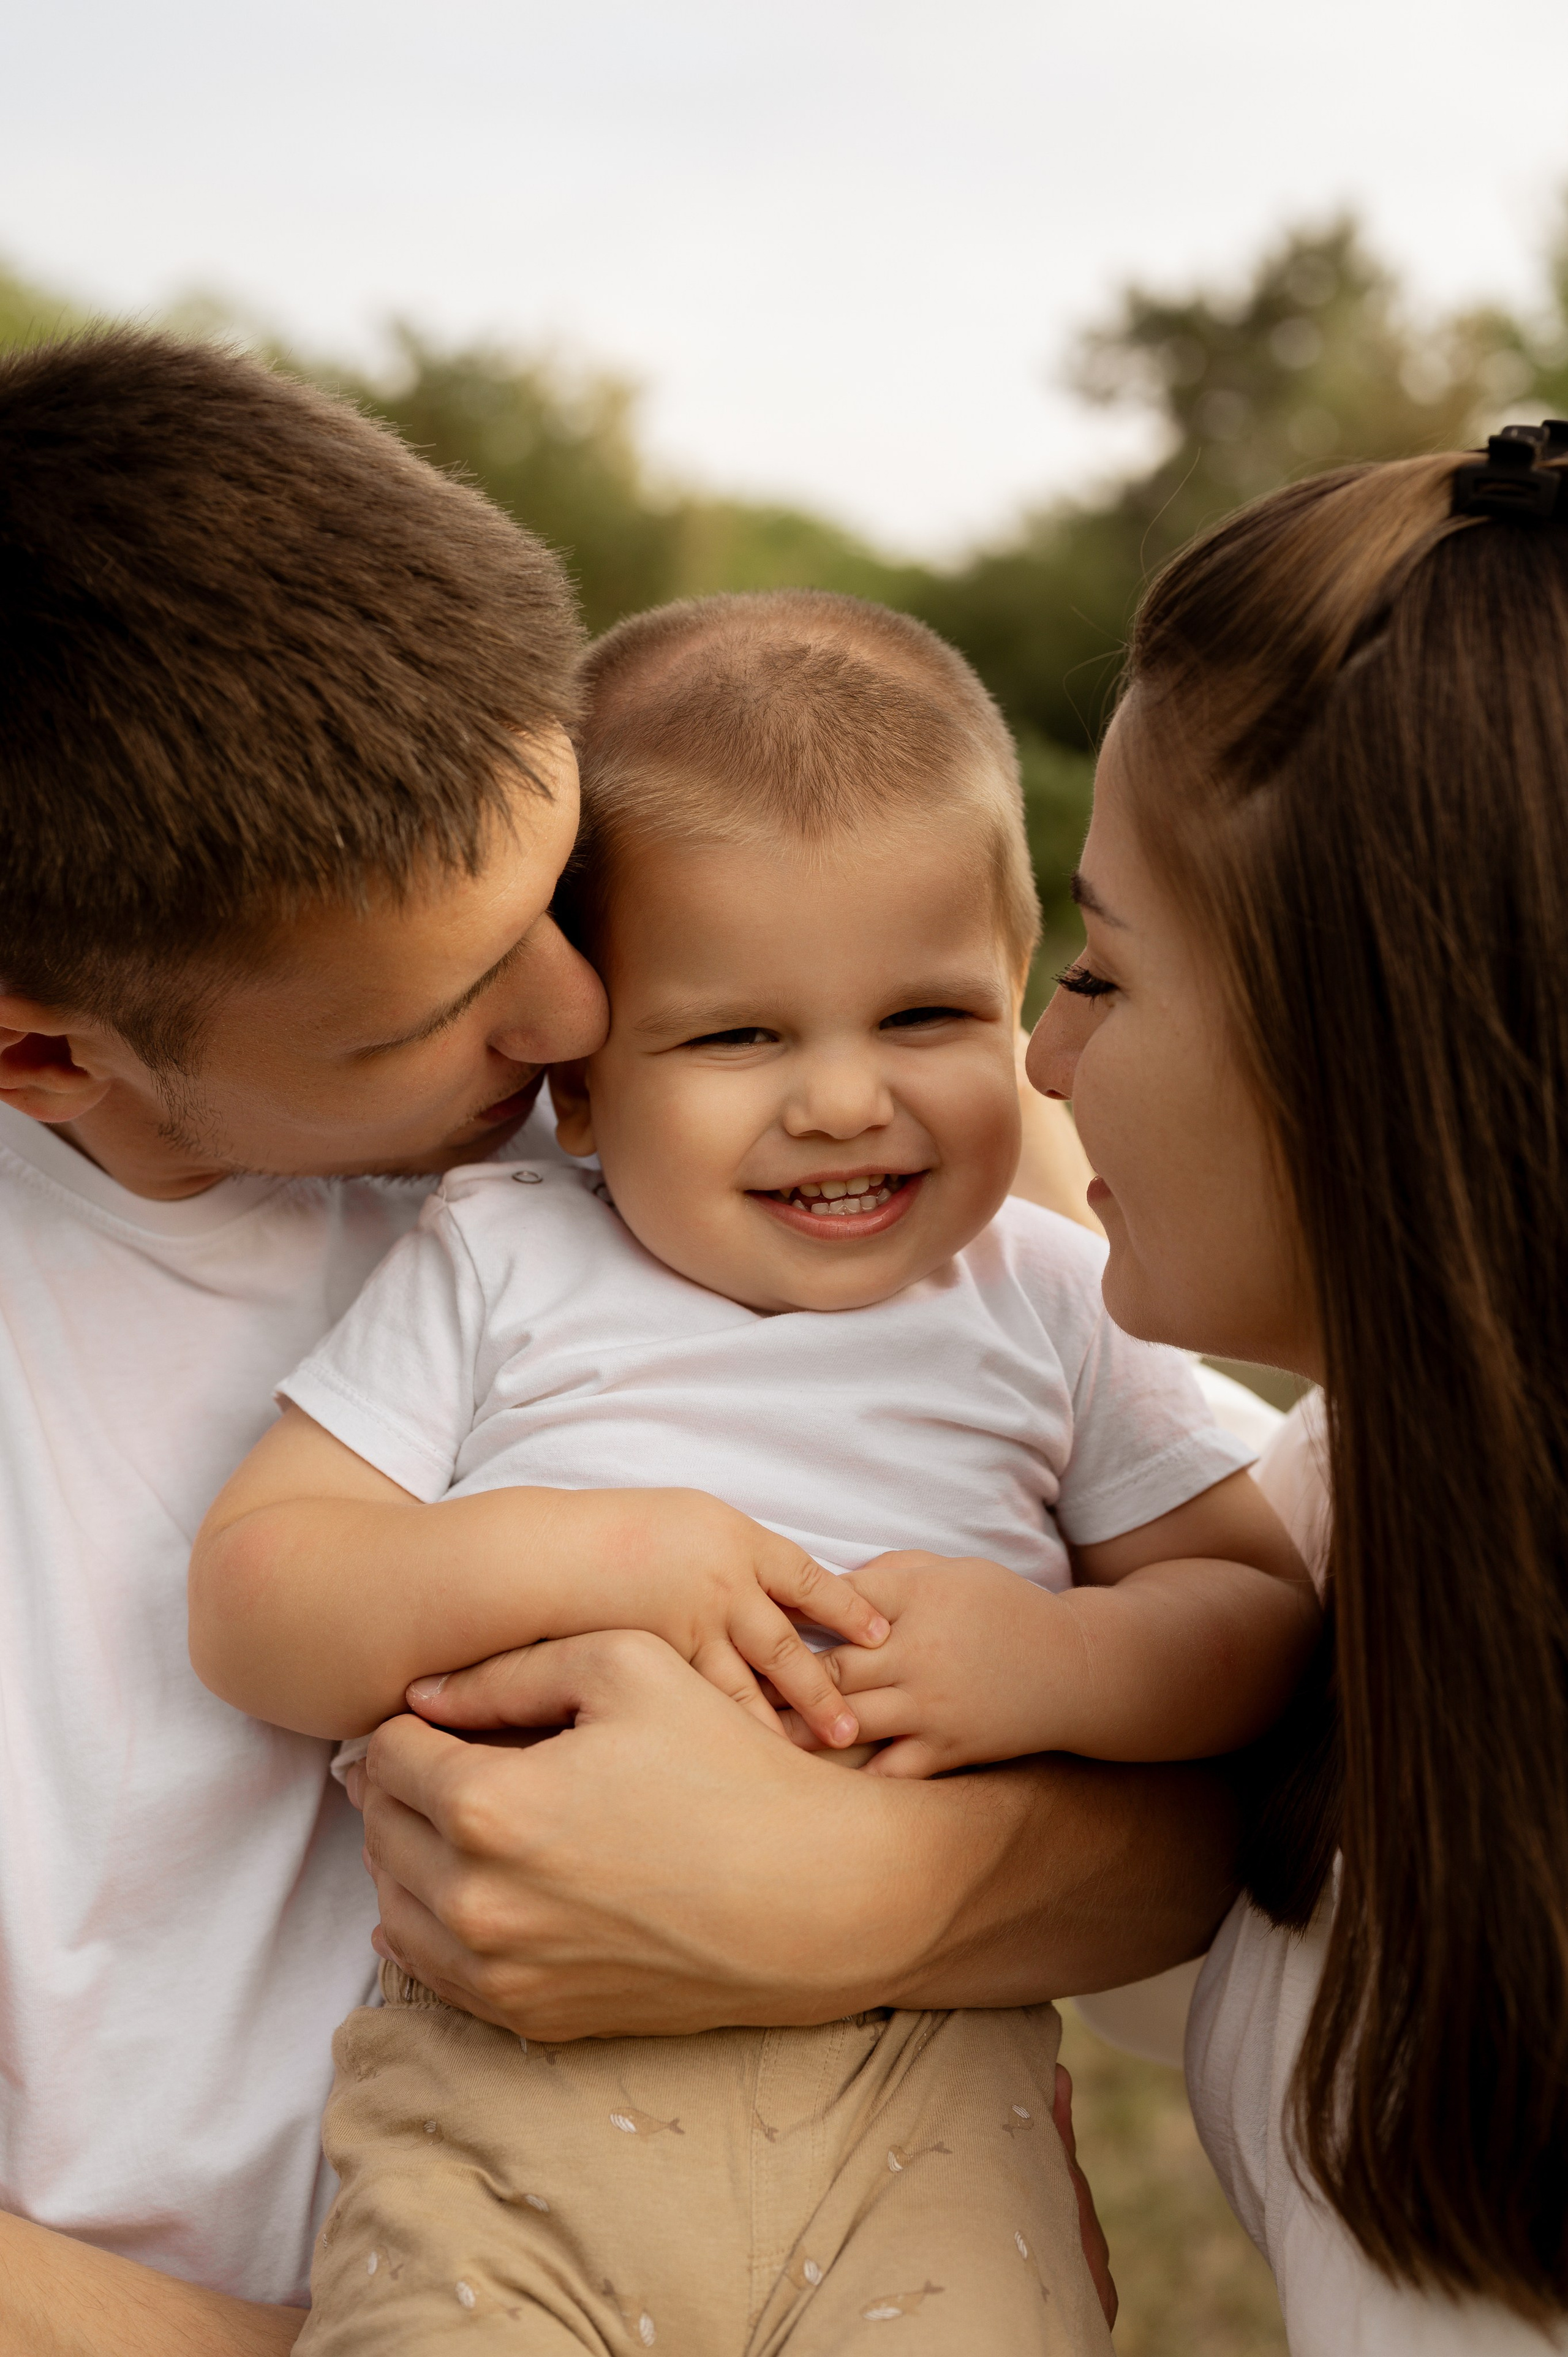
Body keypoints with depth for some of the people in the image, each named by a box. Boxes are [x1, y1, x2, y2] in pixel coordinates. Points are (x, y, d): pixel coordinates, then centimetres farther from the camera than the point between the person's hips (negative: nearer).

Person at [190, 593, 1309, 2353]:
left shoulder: (1047, 1299, 11)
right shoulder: (493, 1269, 6)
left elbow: (1264, 1605, 10)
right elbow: (247, 1600, 1)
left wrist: (1053, 1660, -11)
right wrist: (567, 1557, -14)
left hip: (922, 2073, 1)